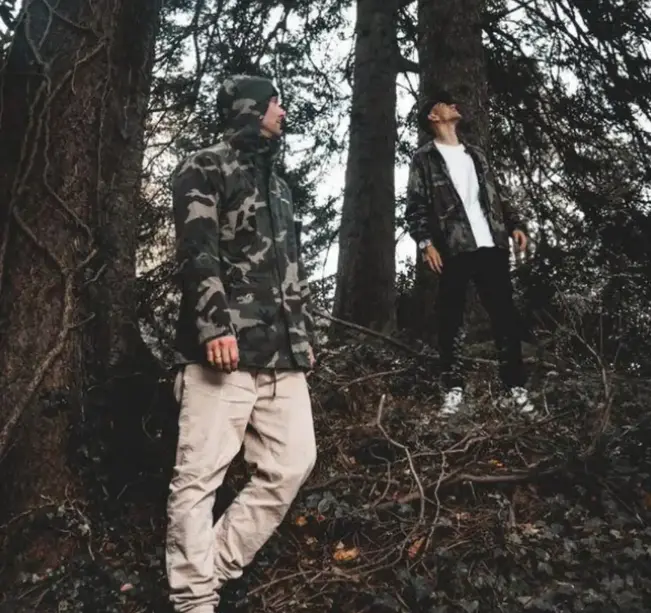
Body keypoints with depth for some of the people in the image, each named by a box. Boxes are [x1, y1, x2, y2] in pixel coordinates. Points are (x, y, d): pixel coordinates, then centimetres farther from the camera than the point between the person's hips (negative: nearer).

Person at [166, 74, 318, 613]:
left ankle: (217, 570, 13)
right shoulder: (206, 169, 3)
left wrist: (306, 334, 22)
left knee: (293, 462, 2)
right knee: (200, 474, -6)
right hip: (225, 348, -8)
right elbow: (197, 252, -11)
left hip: (283, 353, 8)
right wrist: (214, 324, -22)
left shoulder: (278, 184, 27)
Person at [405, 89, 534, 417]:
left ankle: (515, 386, 6)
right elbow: (416, 206, -2)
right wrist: (425, 242, -15)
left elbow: (494, 196, 23)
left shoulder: (475, 153, 22)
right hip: (453, 250, -4)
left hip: (491, 245, 4)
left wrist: (513, 224, 9)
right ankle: (454, 389, 4)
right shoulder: (424, 158, 6)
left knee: (505, 314, 2)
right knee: (451, 320, -1)